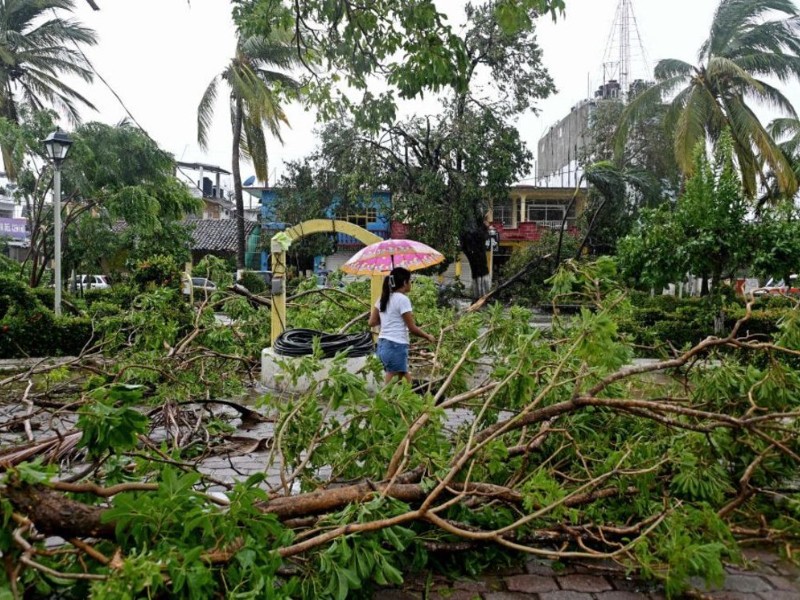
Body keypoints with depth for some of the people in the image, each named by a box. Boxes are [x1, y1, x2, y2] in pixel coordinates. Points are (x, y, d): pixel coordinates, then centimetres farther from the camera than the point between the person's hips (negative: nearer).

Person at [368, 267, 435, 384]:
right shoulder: (402, 299, -12)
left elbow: (372, 322, 12)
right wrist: (428, 337, 6)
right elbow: (412, 328, -9)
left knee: (405, 381, 16)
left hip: (383, 345, 9)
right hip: (396, 347, -9)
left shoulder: (383, 298, 11)